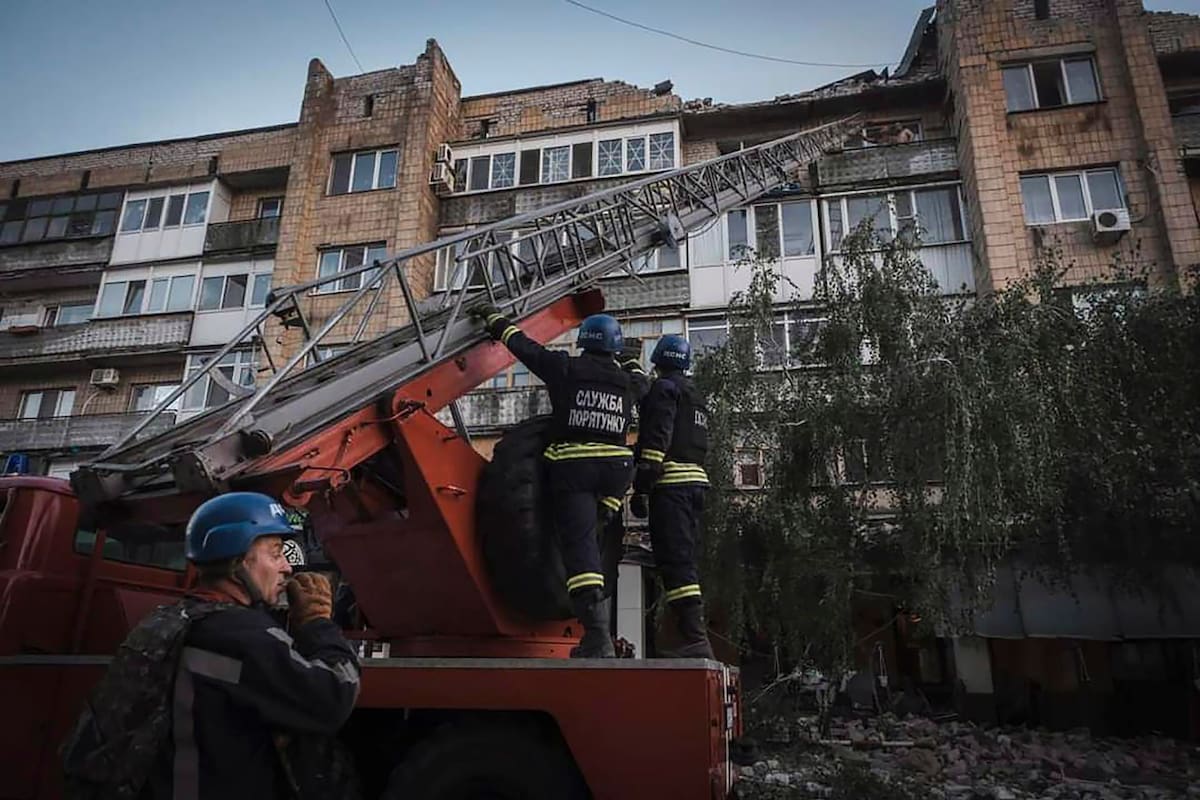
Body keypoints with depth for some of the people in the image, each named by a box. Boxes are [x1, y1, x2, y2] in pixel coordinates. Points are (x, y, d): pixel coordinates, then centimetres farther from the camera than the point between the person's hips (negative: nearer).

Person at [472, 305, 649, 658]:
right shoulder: (627, 381, 12)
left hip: (572, 467, -3)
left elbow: (523, 344, 11)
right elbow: (643, 385, 37)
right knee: (593, 534, 23)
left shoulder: (566, 369, 2)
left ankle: (598, 635, -14)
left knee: (579, 543, -7)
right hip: (615, 469, 4)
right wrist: (632, 361, 56)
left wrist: (493, 317, 27)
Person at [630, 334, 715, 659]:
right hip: (696, 479, 9)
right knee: (685, 561, 10)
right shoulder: (695, 394, 26)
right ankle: (697, 638, 11)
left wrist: (640, 488, -16)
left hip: (671, 482, -9)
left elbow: (656, 439, -14)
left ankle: (695, 639, -16)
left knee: (675, 561, -12)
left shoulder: (664, 388, -2)